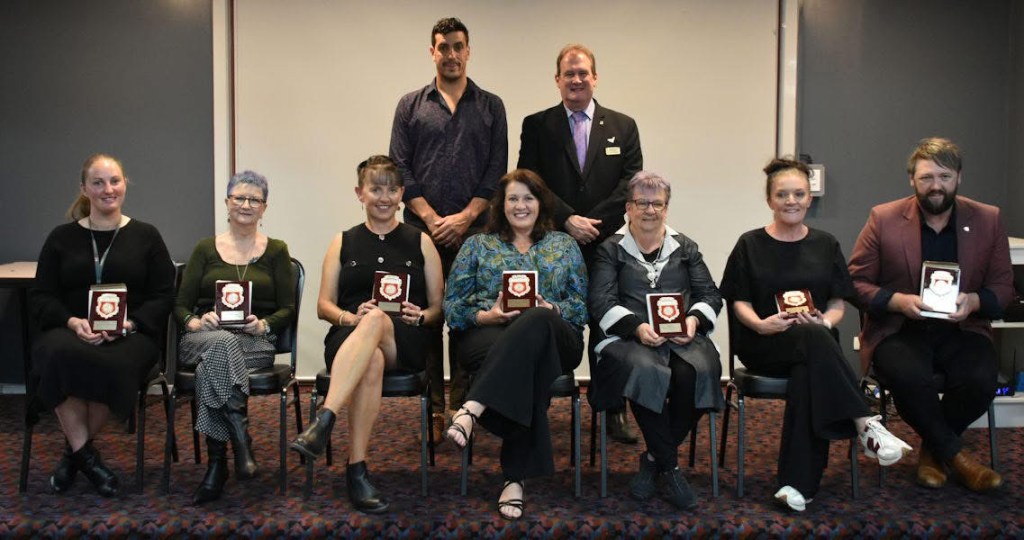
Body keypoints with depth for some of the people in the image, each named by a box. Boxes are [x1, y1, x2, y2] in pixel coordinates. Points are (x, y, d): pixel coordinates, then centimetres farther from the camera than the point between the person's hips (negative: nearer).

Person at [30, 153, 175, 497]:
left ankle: (75, 451, -11)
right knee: (60, 356, -36)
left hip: (132, 335, -1)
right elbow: (40, 297, 9)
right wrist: (72, 322, -12)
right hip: (69, 331, 1)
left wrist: (129, 323, -15)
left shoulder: (146, 236, 10)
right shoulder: (62, 237, 14)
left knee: (113, 367, -36)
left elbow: (163, 296, 4)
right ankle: (86, 455, -21)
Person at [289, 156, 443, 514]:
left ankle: (324, 420, -49)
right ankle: (357, 469, -39)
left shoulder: (420, 242, 17)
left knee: (376, 320, -39)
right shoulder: (343, 243, 19)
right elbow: (324, 306, 13)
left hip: (405, 343, -1)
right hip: (348, 338, 1)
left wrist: (422, 316, -10)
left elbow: (438, 307, 14)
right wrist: (351, 317, -9)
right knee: (372, 361, -39)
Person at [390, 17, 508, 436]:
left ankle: (463, 406, 10)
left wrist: (465, 217, -8)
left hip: (473, 231, 0)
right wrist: (431, 218, -8)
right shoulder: (411, 105, 8)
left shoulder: (490, 106, 9)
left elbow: (497, 170, 2)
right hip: (422, 231, 0)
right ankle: (432, 408, 10)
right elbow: (400, 168, 2)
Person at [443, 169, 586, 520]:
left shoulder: (564, 245, 22)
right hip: (488, 334, 0)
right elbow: (452, 305, 11)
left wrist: (551, 309, -10)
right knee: (526, 362, -39)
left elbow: (582, 304, 12)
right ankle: (515, 476, -39)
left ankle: (472, 409, -48)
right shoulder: (477, 245, 20)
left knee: (534, 322, -39)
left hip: (555, 340, 1)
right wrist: (487, 315, -9)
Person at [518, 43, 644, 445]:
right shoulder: (536, 126, 6)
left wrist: (593, 223, -11)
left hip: (606, 246, 1)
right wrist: (568, 220, -13)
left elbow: (631, 184, 1)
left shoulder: (622, 127, 10)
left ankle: (614, 413, 15)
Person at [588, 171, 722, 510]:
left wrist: (694, 320, -7)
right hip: (628, 337, -2)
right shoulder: (611, 249, 15)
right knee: (646, 370, -37)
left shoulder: (685, 247, 22)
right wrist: (637, 327, -16)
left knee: (697, 370, -32)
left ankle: (654, 460, -13)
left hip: (682, 338, 2)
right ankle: (669, 467, -20)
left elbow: (710, 295, 15)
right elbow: (601, 303, 1)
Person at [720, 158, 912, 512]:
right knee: (812, 338, -36)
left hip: (815, 344, 2)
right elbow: (739, 302, 4)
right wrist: (761, 324, -18)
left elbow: (838, 304, 11)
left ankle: (797, 483, -37)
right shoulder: (750, 245, 8)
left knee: (808, 374, -36)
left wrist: (825, 321, -13)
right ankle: (865, 426, -36)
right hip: (762, 346, -1)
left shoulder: (825, 245, 14)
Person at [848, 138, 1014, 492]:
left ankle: (932, 449, 1)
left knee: (981, 379, -28)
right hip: (897, 330, -2)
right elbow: (856, 282, 0)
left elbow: (1003, 286, 9)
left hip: (961, 328, 2)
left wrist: (973, 301, -14)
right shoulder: (883, 219, -1)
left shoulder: (987, 220, 5)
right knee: (909, 377, -34)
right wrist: (898, 301, -18)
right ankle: (954, 455, -7)